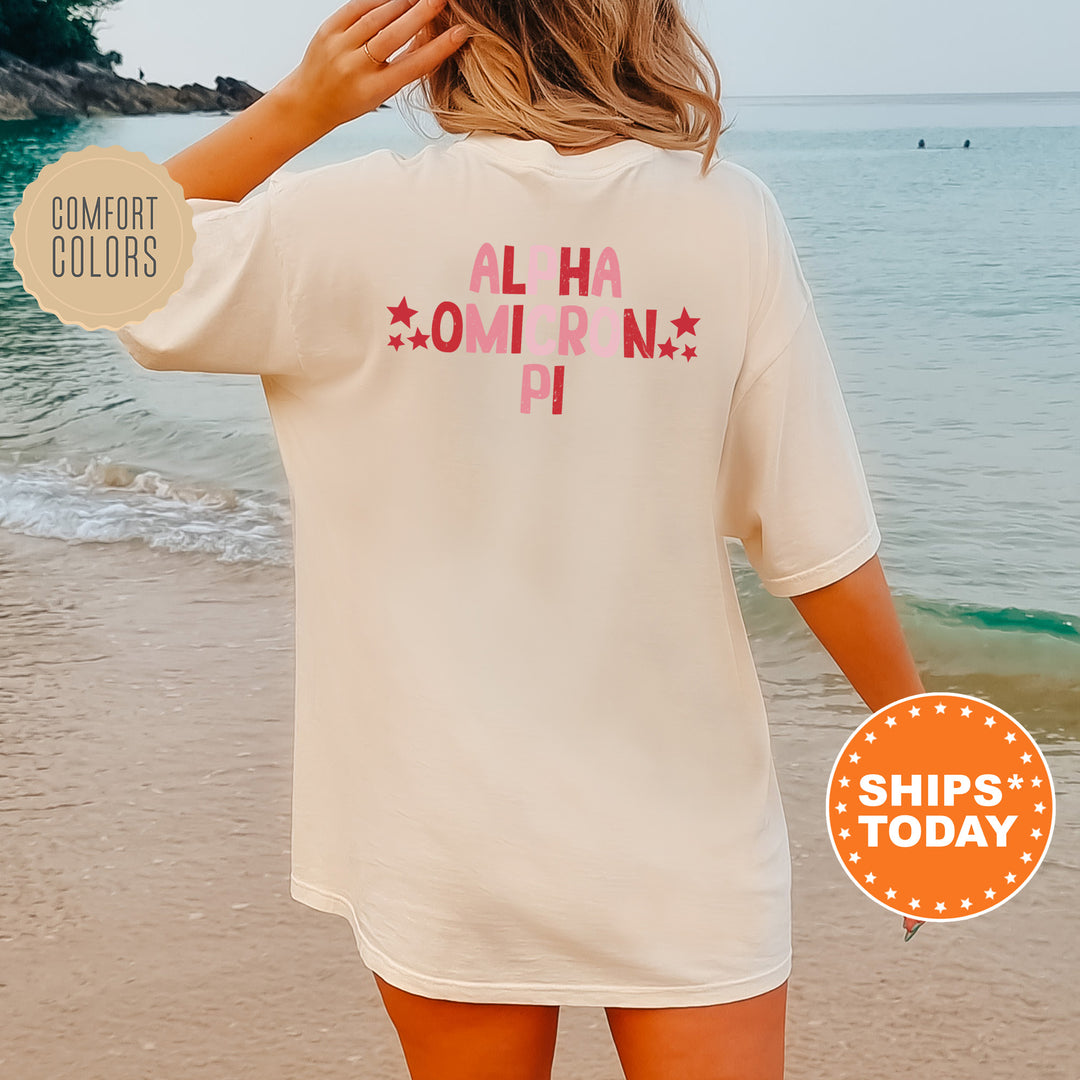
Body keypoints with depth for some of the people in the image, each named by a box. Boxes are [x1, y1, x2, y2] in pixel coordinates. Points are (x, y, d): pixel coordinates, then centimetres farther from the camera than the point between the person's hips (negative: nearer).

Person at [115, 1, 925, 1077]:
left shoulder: (346, 221, -11)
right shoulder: (727, 215, -9)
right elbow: (820, 542, -7)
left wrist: (298, 106, -1)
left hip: (445, 844, 1)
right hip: (685, 828, 0)